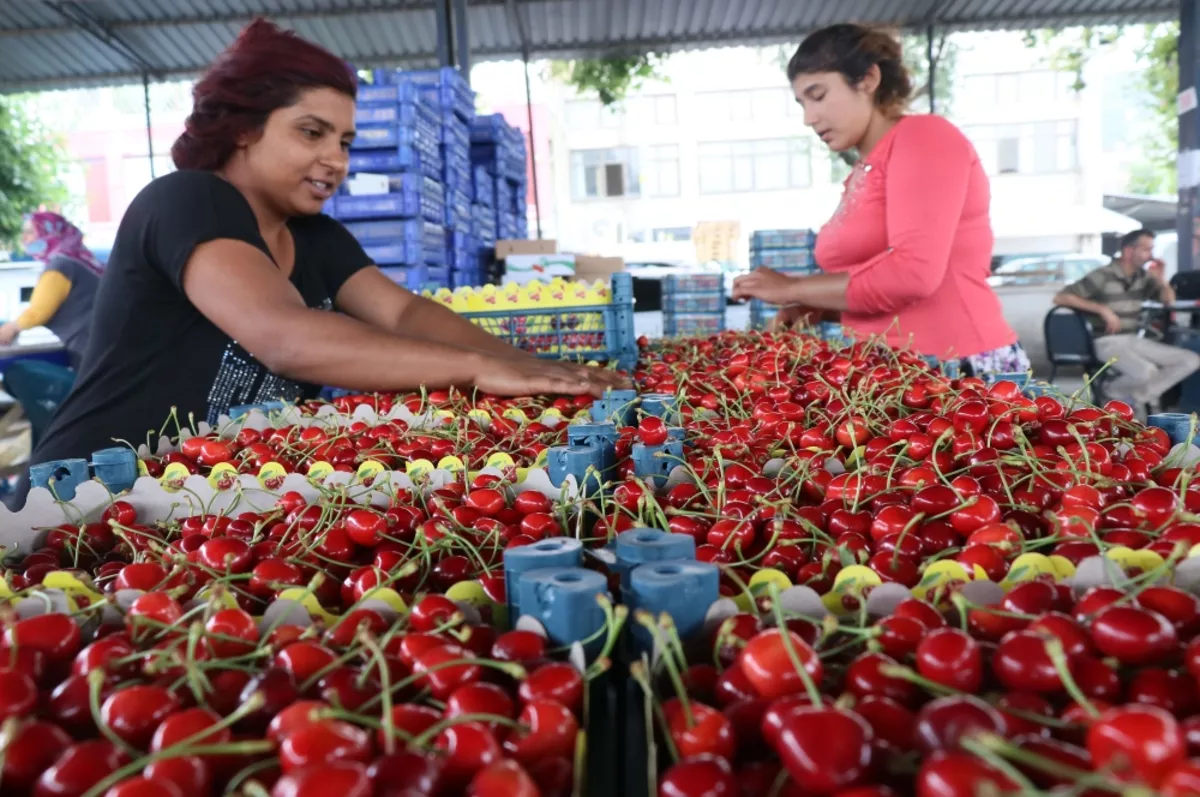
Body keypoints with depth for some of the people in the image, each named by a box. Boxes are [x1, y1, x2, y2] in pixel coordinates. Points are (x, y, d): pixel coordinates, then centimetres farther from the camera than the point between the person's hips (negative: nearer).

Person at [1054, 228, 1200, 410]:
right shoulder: (1103, 276, -12)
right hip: (1108, 342, -8)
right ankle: (1114, 391, -2)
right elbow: (1061, 298, -17)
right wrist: (1102, 309, -22)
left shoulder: (1143, 276, 9)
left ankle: (1137, 396, -2)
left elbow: (1169, 299, 18)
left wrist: (1160, 278, -2)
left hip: (1134, 340, 8)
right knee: (1145, 371, -34)